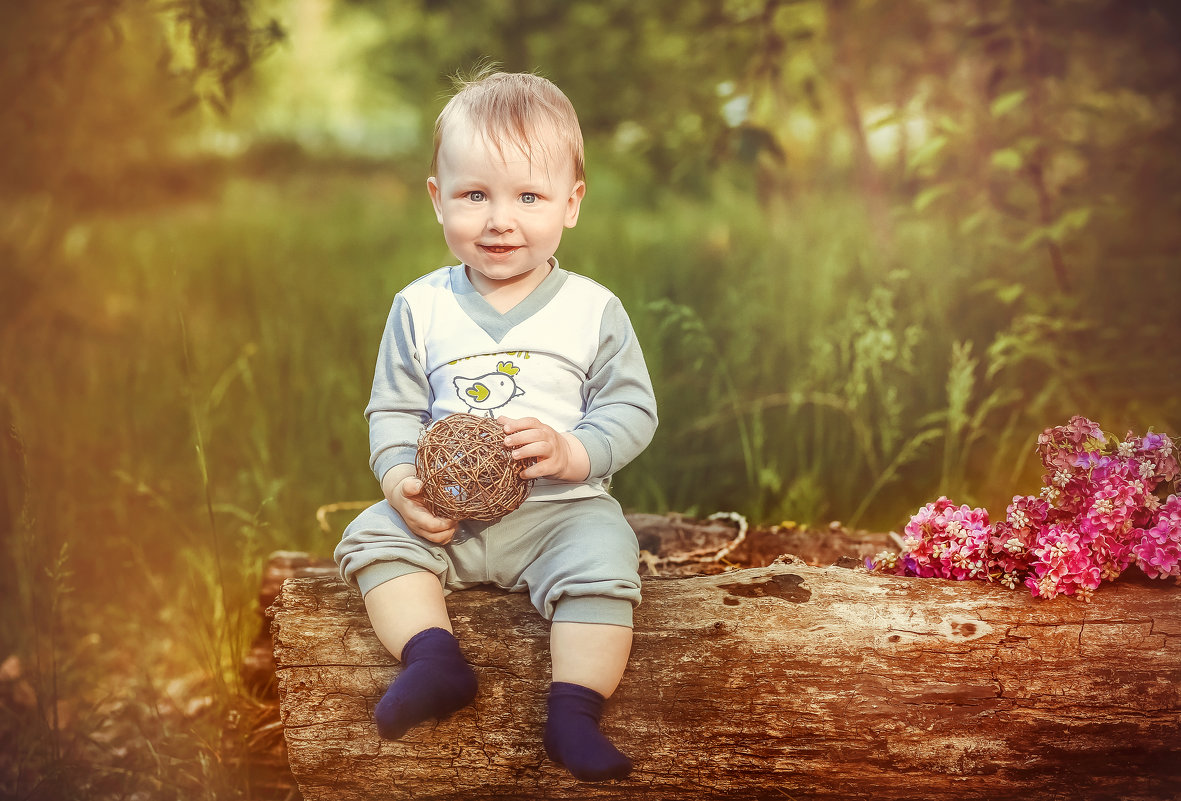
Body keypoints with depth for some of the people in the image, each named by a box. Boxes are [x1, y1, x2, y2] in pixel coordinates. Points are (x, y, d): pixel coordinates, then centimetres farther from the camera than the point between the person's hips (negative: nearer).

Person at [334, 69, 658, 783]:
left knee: (603, 561, -27)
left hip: (563, 506, -2)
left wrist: (572, 452, -20)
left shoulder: (593, 309, -3)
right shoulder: (420, 308, 2)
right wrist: (400, 476, -12)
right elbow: (394, 410, 7)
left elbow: (634, 410, -2)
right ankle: (434, 657, -21)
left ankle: (574, 708, -22)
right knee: (373, 537, -17)